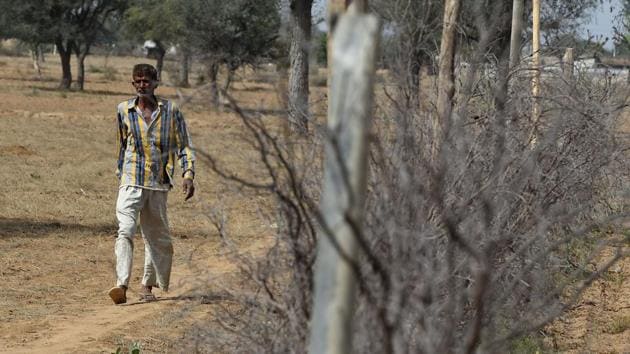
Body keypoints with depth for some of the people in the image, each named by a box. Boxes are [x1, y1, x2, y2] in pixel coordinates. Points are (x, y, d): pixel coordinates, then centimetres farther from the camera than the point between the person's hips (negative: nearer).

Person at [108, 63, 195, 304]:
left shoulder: (170, 110, 2)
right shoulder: (124, 110, 5)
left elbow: (184, 145, 3)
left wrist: (188, 174, -9)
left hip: (158, 184, 1)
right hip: (131, 182, -1)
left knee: (158, 237, 9)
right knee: (125, 231, -19)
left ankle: (148, 284, 25)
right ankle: (121, 285, -28)